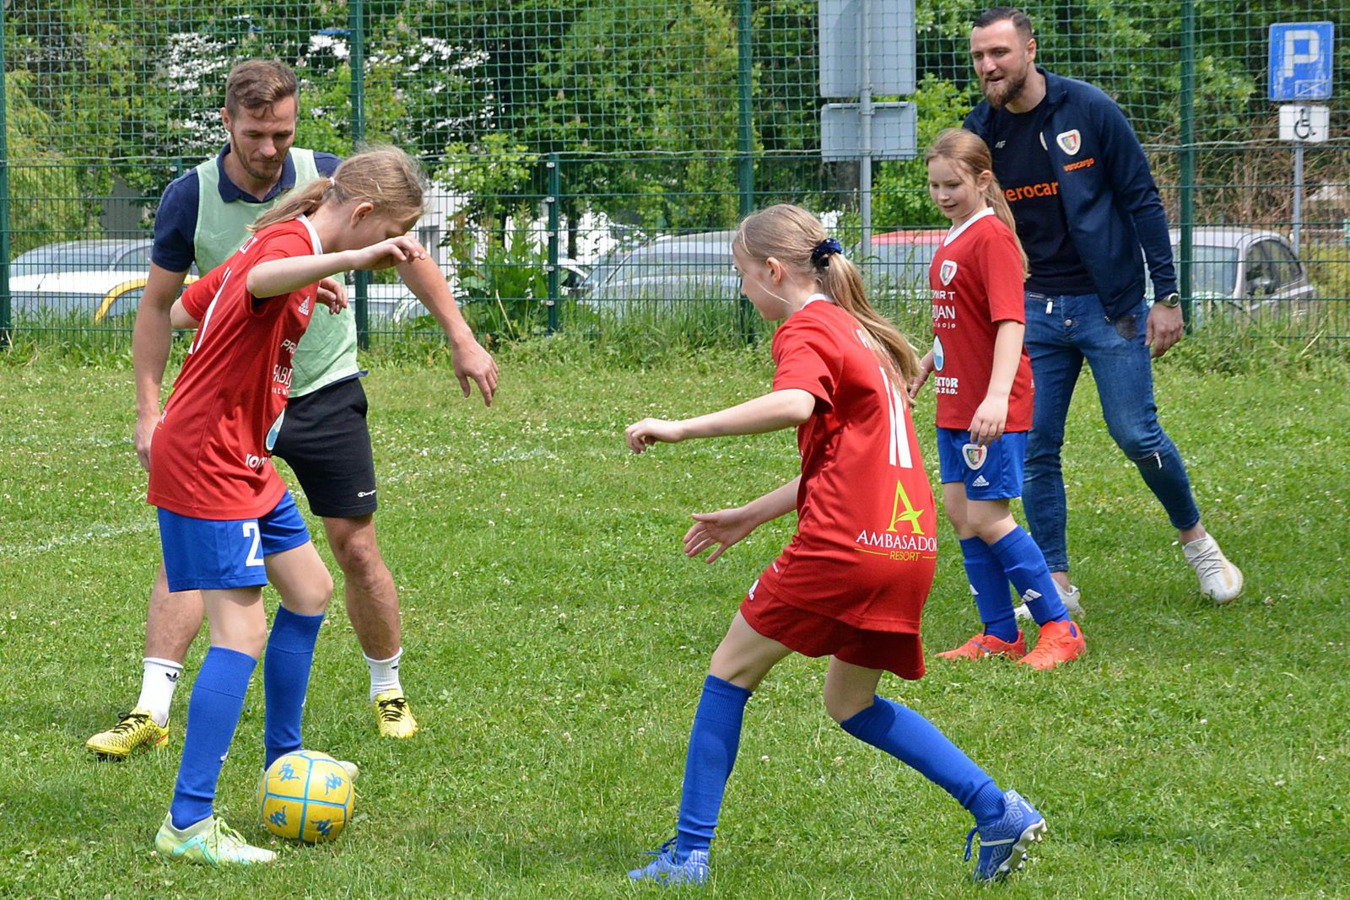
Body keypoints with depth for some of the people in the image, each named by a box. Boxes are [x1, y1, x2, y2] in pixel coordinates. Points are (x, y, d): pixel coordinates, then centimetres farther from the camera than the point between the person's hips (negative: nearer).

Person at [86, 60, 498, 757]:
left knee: (355, 546, 1)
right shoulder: (190, 199, -12)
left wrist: (462, 341, 2)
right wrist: (149, 409, -8)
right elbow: (158, 304, -2)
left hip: (325, 391, 0)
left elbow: (406, 252, 3)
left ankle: (389, 693, 20)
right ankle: (151, 711, -10)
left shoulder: (327, 180, -11)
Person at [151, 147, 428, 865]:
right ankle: (187, 825, -17)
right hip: (206, 464, -11)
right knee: (242, 632, -14)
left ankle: (283, 763, 33)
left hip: (243, 462, 11)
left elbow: (182, 310, 22)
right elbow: (257, 280, -45)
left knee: (309, 592, 20)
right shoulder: (290, 243, -18)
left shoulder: (283, 242, 13)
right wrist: (351, 260, -61)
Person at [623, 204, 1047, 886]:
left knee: (730, 672, 5)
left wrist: (680, 428, -27)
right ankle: (1000, 814, 11)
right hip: (909, 546, 8)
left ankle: (690, 851, 4)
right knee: (852, 704, 22)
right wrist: (750, 516, 28)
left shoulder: (805, 331, -5)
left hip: (843, 547, -8)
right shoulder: (858, 330, 23)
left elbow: (795, 403, -29)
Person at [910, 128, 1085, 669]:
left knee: (987, 519, -9)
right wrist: (920, 370, 27)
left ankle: (1060, 629, -1)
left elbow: (1010, 322, -24)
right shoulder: (953, 240, 14)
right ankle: (999, 635, 18)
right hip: (955, 403, 9)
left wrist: (997, 396, -34)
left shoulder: (991, 237, -15)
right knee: (960, 514, 10)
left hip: (993, 411, -9)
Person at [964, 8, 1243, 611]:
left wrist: (1167, 295, -8)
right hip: (1033, 312, 4)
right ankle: (1056, 584, 8)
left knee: (1137, 435, -5)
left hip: (1109, 305, -4)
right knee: (1034, 449, -1)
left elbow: (1142, 202, -5)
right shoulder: (980, 132, 2)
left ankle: (1195, 539, 19)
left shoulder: (1089, 111, -9)